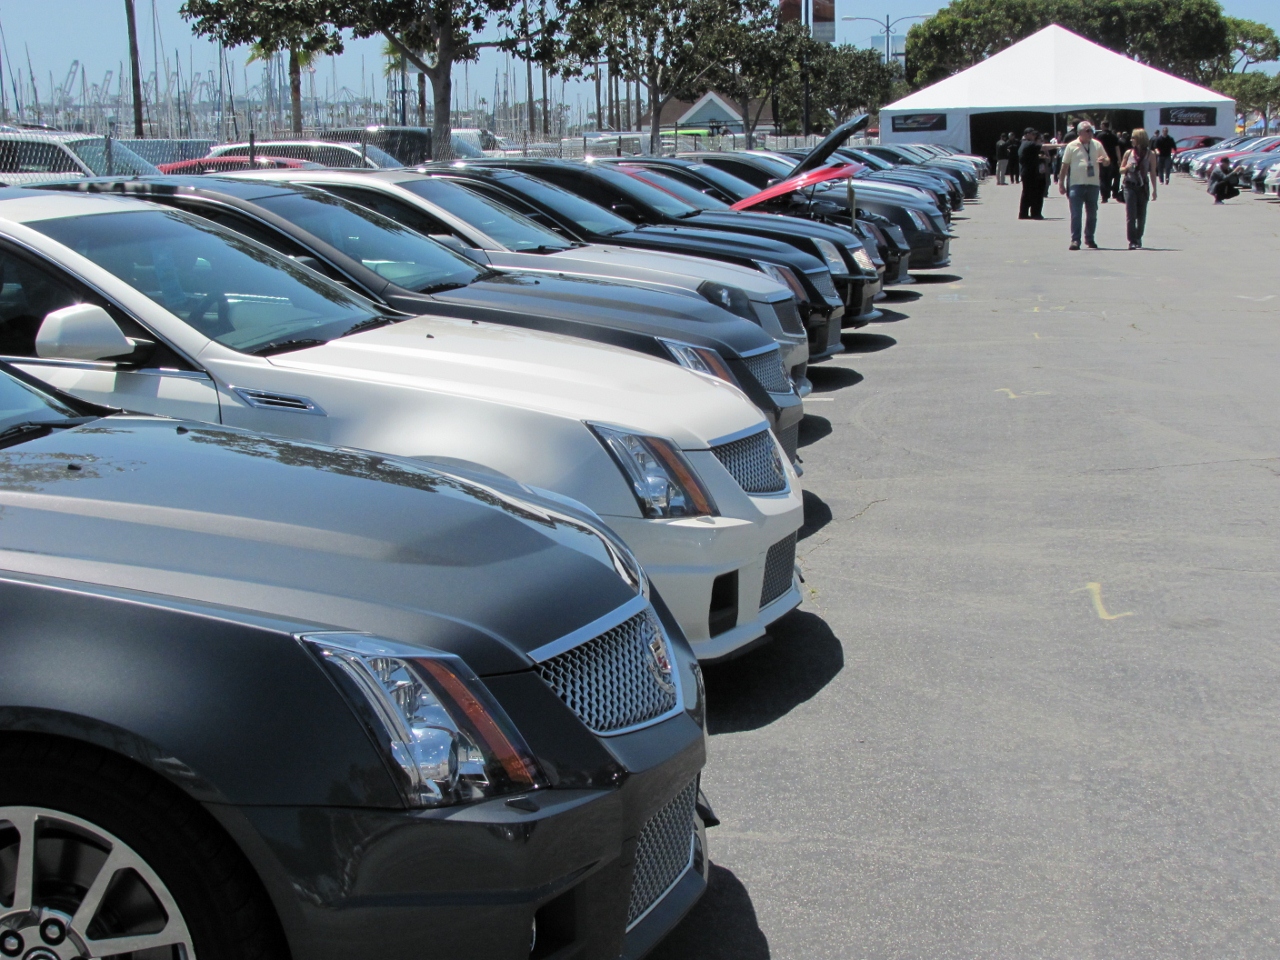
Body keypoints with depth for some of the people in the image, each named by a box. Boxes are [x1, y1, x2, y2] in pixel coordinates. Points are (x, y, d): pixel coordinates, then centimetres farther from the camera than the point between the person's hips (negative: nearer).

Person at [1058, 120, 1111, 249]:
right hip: (1076, 185, -3)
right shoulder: (1072, 146, 0)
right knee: (1075, 214, -7)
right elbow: (1065, 165, 3)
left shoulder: (1097, 145, 9)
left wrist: (1104, 160, -10)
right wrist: (1061, 183, 1)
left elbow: (1107, 162, 14)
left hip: (1093, 184, 3)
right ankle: (1075, 240, -5)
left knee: (1092, 214, 11)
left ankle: (1089, 239, 23)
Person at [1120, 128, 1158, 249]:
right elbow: (1121, 169, 12)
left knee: (1141, 216, 6)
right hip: (1130, 186, 0)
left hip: (1143, 186, 0)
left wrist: (1154, 189, 0)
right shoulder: (1129, 153, 4)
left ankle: (1138, 239, 20)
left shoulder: (1150, 154, 1)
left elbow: (1153, 172, 4)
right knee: (1131, 215, -8)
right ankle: (1132, 241, -6)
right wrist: (1127, 167, -12)